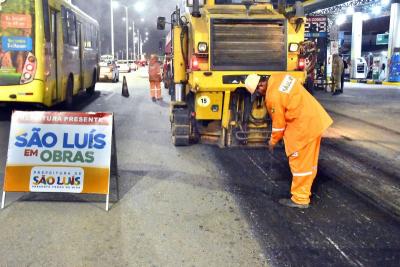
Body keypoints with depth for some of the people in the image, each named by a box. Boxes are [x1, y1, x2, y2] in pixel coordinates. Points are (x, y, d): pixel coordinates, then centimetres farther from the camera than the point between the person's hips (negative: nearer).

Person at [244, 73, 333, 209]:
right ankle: (304, 191, 31)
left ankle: (300, 199, 10)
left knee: (300, 162, 1)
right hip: (315, 117, 10)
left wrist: (273, 141, 6)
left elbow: (279, 123, -11)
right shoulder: (278, 78, 4)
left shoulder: (272, 97, -21)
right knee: (309, 160, 17)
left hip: (304, 124, -10)